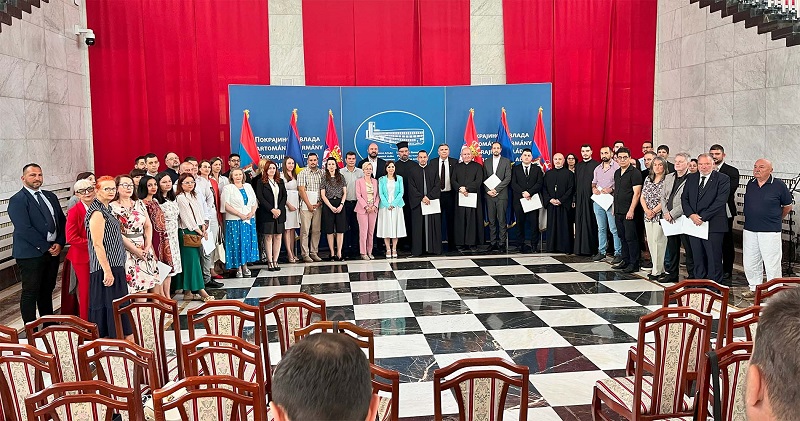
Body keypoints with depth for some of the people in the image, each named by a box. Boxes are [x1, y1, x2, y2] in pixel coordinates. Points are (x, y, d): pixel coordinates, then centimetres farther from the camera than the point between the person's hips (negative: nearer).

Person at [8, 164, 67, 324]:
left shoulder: (50, 196, 13)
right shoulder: (17, 200, -8)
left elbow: (62, 221, 12)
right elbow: (24, 229, -16)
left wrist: (60, 243, -3)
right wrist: (46, 247, -15)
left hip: (53, 250, 6)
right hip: (31, 254, -6)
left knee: (47, 289, 16)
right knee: (31, 292, 1)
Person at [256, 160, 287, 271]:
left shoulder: (280, 181, 15)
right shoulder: (261, 182, 2)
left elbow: (284, 196, 9)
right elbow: (260, 197, -6)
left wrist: (279, 209, -6)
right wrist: (272, 209, -12)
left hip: (279, 213, 4)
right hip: (266, 213, -4)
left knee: (278, 236, 1)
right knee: (268, 237, -3)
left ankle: (275, 261, 6)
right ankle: (270, 262, 1)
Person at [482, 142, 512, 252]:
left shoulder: (506, 161, 5)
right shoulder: (486, 162, 15)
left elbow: (508, 178, -4)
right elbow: (484, 179, 11)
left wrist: (496, 189, -12)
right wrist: (488, 190, -6)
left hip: (501, 195, -3)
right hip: (489, 195, 3)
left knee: (502, 220, -5)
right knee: (491, 220, 3)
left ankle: (502, 243, -2)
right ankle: (493, 242, 7)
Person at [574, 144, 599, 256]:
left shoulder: (596, 165, -2)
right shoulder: (577, 166, 15)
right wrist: (574, 198, 10)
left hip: (591, 197, -5)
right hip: (580, 198, 5)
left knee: (592, 223, -2)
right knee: (580, 223, 5)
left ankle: (592, 248, 4)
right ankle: (581, 248, 10)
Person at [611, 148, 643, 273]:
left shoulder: (635, 173, -9)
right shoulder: (617, 173, 15)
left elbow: (636, 193, -14)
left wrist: (631, 210, -19)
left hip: (629, 212, -8)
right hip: (618, 211, 8)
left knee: (630, 237, -5)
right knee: (622, 237, 13)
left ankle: (634, 264, 2)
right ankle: (625, 260, 21)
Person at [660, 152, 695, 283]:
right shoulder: (669, 177, 14)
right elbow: (663, 197, 15)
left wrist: (672, 214, -15)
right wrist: (666, 213, 0)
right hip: (670, 220, 7)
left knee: (689, 250, 1)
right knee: (671, 248, 14)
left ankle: (692, 275, 10)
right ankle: (672, 273, 25)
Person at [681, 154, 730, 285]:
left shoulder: (723, 179, -3)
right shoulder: (691, 178, 13)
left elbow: (720, 201, -12)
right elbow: (684, 198, 9)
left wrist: (703, 217, -16)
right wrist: (691, 215, -8)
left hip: (713, 225, -5)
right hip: (694, 224, 5)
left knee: (714, 258, -1)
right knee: (698, 259, 10)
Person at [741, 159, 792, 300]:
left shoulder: (779, 185, -6)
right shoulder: (750, 184, 7)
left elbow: (787, 206, 6)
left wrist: (776, 219, 14)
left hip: (770, 231, -5)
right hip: (749, 230, 5)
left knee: (772, 263, -1)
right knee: (750, 262, 11)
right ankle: (754, 288, 26)